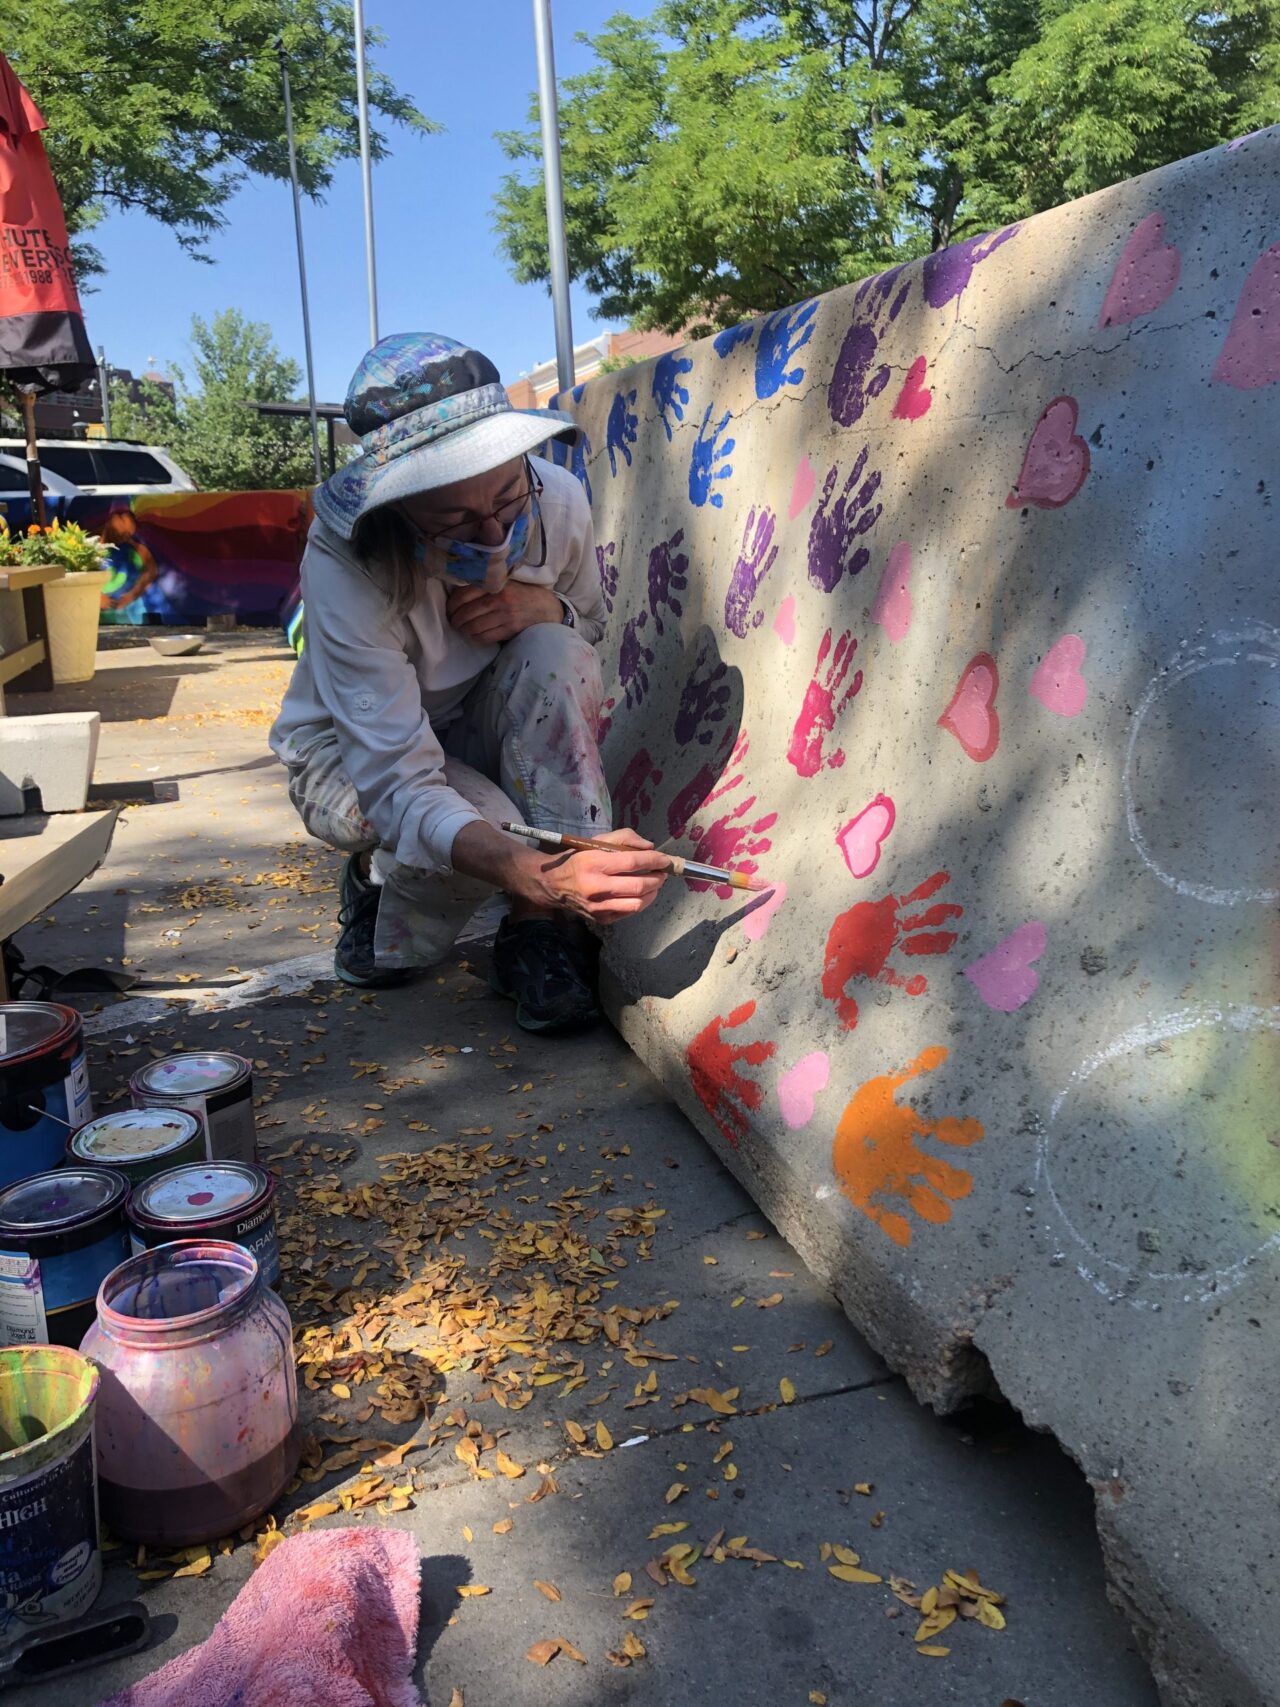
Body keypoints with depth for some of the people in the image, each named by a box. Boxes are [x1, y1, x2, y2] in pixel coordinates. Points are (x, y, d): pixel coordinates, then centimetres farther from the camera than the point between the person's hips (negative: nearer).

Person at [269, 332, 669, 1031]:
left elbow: (592, 625, 0)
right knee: (491, 826, -35)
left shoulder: (557, 501, -22)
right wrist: (535, 873, -59)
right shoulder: (343, 566, -34)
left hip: (476, 731, 4)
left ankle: (544, 929, -20)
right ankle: (378, 889, 1)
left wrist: (541, 605, -26)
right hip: (352, 753, -4)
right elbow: (400, 784, -40)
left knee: (553, 654, -29)